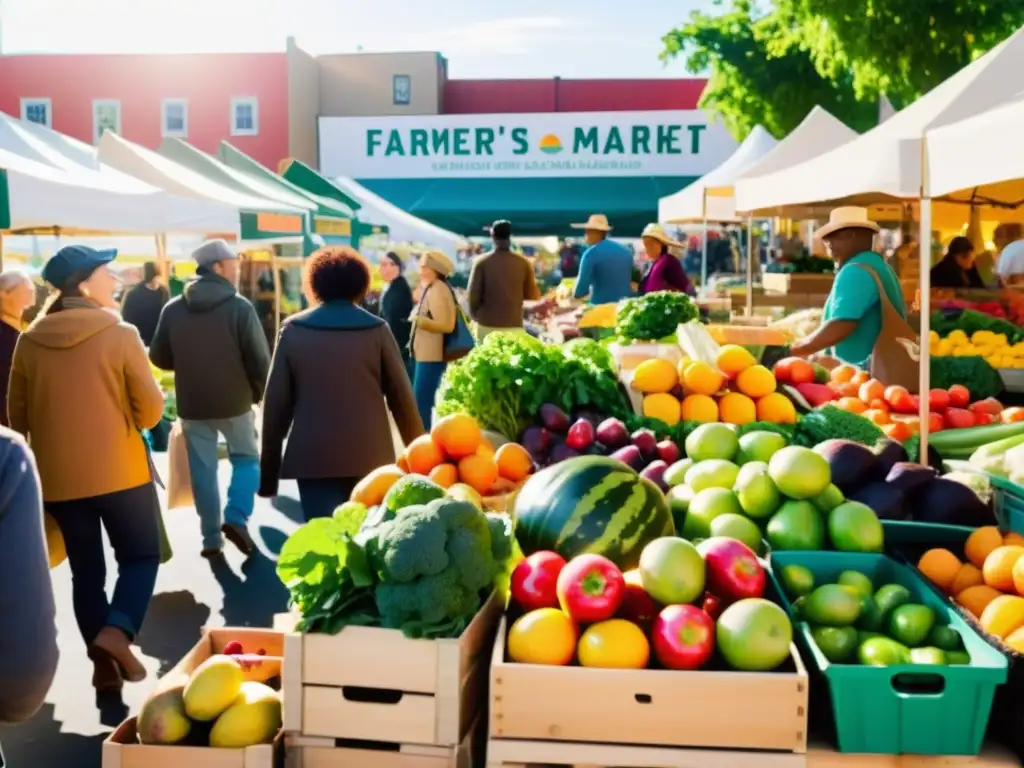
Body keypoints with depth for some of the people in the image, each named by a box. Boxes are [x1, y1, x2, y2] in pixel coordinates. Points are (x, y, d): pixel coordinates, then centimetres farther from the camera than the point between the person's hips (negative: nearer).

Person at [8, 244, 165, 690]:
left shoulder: (29, 342, 0)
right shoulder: (120, 335, -11)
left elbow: (17, 416, 8)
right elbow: (151, 411, -8)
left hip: (57, 477, 4)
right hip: (120, 472, -4)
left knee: (85, 569, 14)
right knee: (141, 555, 12)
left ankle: (102, 662, 18)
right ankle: (116, 632, -9)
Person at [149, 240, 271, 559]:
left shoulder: (173, 309, -1)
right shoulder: (239, 307, -12)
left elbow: (159, 357, 4)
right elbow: (260, 358, -12)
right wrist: (257, 392, 5)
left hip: (192, 404, 3)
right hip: (235, 401, -3)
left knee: (203, 469, 11)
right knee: (247, 458, 16)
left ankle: (211, 537, 13)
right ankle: (236, 518, -2)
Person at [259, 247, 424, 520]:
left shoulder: (293, 330, 1)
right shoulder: (377, 329, 0)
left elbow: (276, 402, 3)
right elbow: (401, 396, 1)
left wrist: (269, 466, 11)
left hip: (313, 456, -1)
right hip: (369, 455, 1)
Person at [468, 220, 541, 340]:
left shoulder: (481, 262, -3)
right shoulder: (524, 263, 0)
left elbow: (473, 293, -3)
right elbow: (532, 296, 4)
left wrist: (474, 314, 14)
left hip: (487, 325, 0)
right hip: (514, 326, 1)